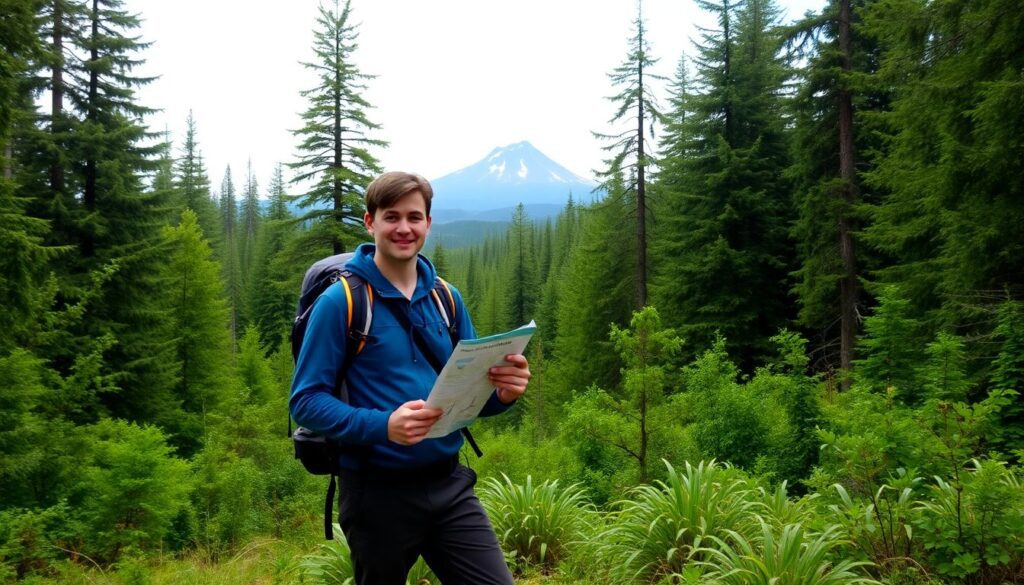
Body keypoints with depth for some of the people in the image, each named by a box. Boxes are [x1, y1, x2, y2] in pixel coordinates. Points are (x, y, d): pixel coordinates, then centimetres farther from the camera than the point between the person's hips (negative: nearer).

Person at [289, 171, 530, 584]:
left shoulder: (447, 298, 7)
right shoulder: (341, 301, -8)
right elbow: (305, 400, -13)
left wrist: (503, 393, -12)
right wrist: (382, 426, -28)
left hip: (450, 485, 4)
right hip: (378, 492, -4)